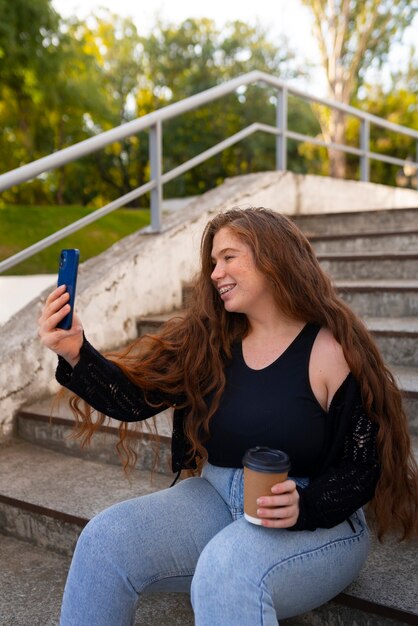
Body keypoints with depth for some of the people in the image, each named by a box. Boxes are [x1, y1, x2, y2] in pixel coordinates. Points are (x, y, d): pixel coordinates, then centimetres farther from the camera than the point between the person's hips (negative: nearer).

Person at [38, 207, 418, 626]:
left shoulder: (331, 350, -11)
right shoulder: (207, 339, 2)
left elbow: (363, 467, -7)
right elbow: (133, 398, -4)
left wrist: (306, 507, -25)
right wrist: (75, 355, -20)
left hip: (315, 522, -4)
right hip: (215, 497, 5)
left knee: (228, 570, -35)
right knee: (105, 540, -13)